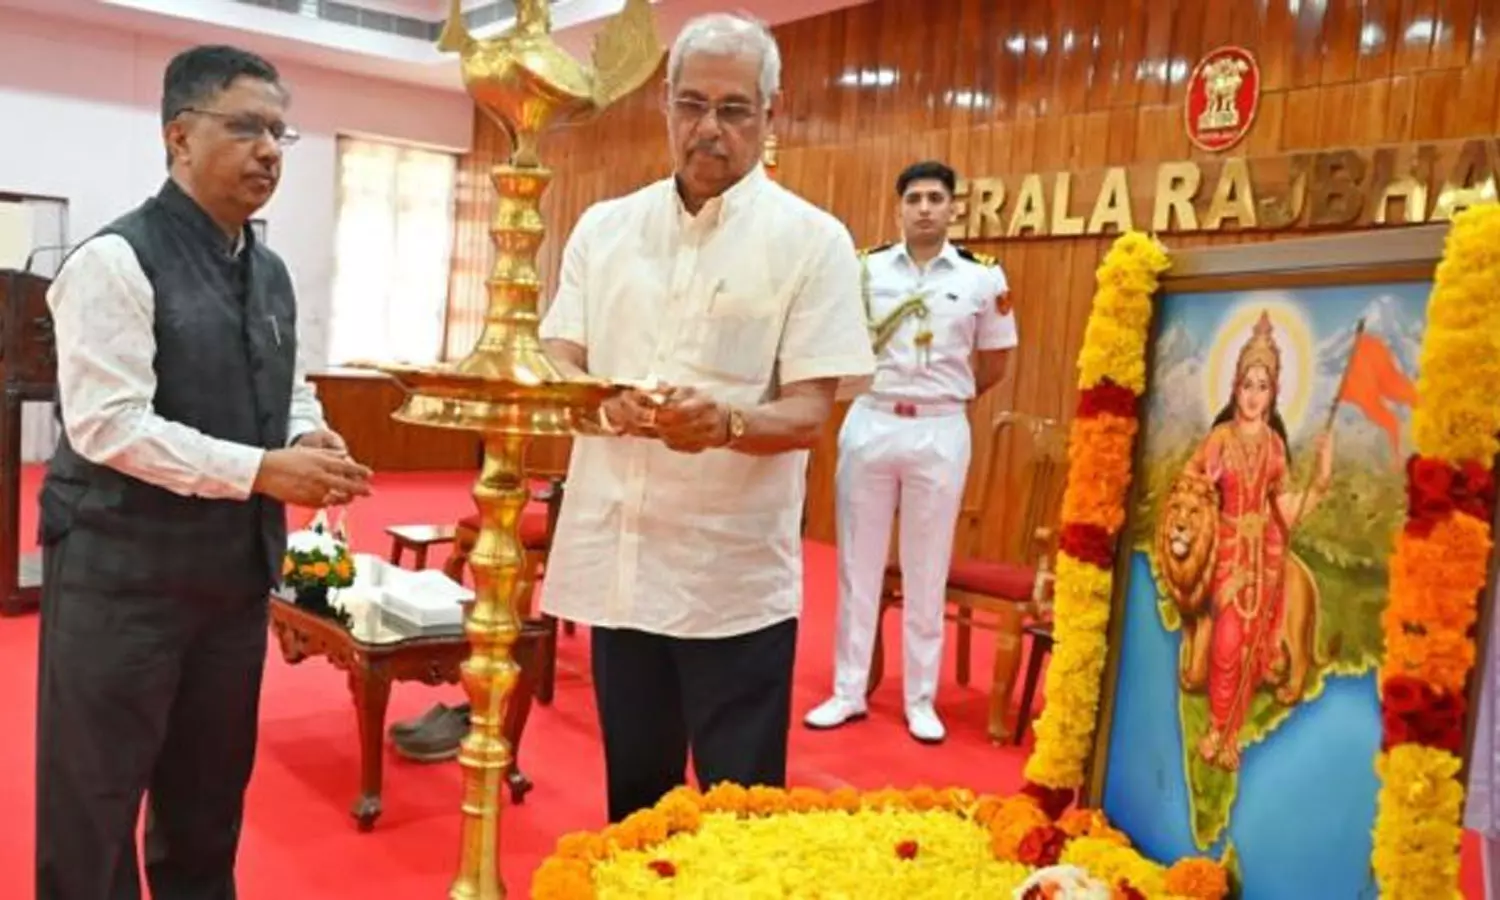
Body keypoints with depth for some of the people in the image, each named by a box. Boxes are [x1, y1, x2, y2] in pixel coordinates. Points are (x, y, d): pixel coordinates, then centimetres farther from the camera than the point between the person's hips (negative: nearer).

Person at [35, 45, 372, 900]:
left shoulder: (272, 273, 10)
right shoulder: (117, 261, -13)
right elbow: (107, 425, -21)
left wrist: (310, 437, -5)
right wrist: (260, 470, -25)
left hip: (235, 568, 7)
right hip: (122, 572, -7)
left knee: (210, 791, 20)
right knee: (92, 804, 7)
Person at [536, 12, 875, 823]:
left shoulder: (811, 240, -4)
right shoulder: (605, 228, 8)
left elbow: (810, 415, -9)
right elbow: (557, 366, 6)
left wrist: (725, 423, -31)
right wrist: (600, 400, -17)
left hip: (734, 575, -4)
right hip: (616, 559, 4)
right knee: (633, 800, 19)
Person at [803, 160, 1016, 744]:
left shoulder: (983, 276, 0)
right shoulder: (864, 268, 1)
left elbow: (995, 364, 9)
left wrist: (942, 395, 10)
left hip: (941, 433, -1)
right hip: (870, 425, 1)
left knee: (926, 573, 8)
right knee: (857, 565, 8)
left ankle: (921, 699, 20)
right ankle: (848, 692, 20)